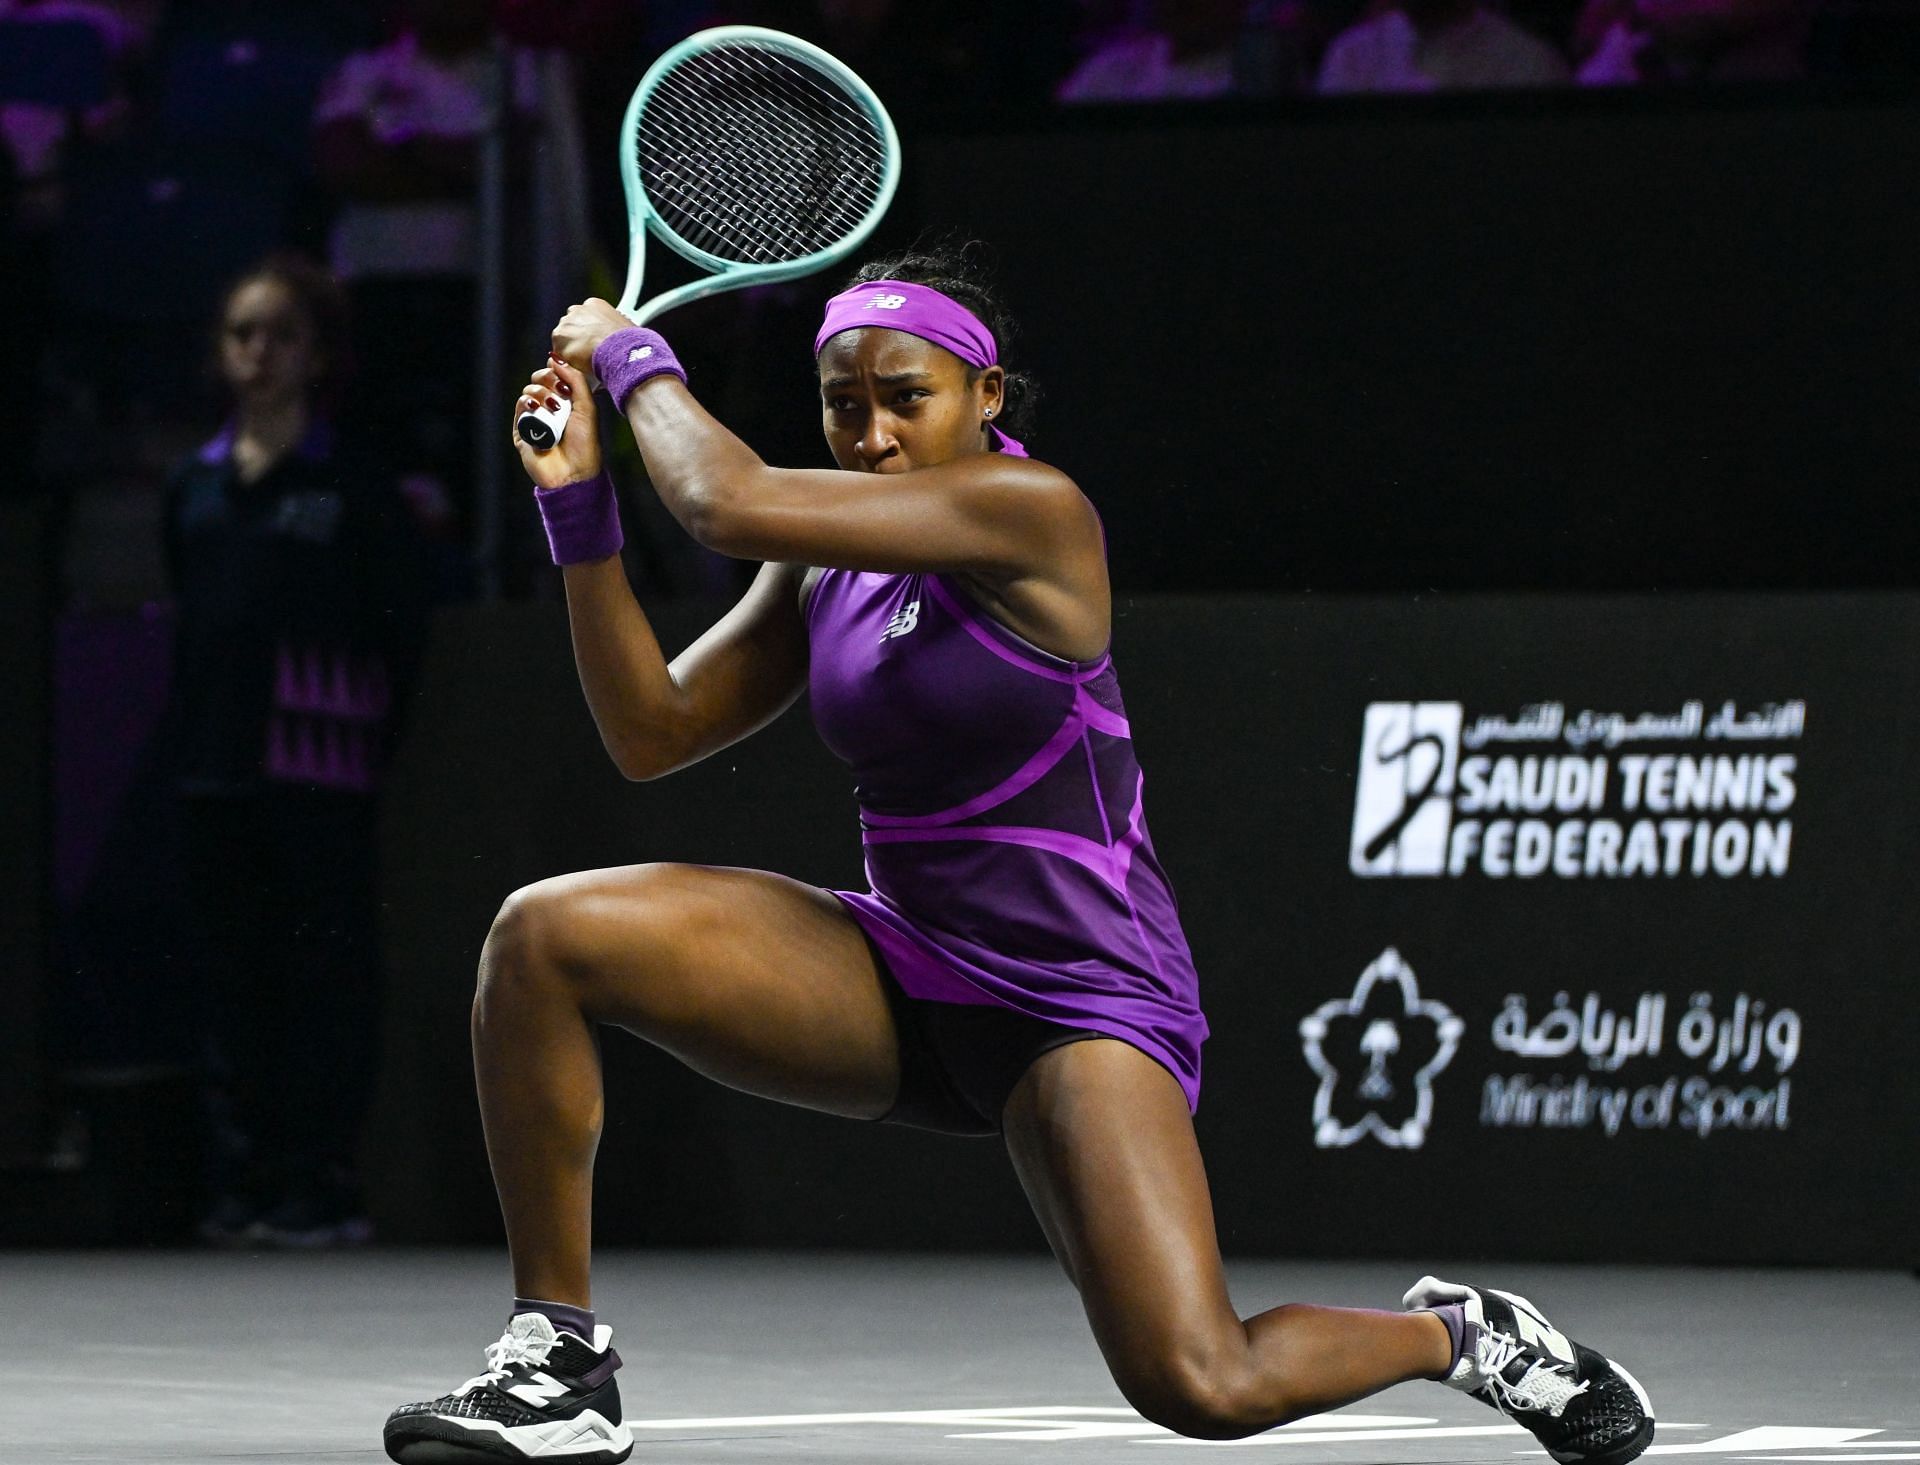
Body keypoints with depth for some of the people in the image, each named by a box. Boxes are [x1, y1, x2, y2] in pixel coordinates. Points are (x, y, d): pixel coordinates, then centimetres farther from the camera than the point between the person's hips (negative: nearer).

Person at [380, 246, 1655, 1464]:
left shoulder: (1033, 516, -18)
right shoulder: (831, 564, 6)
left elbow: (729, 503, -24)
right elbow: (653, 735, 7)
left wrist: (636, 359, -5)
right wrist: (581, 505, -2)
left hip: (1075, 995, -7)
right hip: (896, 977, 7)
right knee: (545, 935, -14)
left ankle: (1457, 1335, 10)